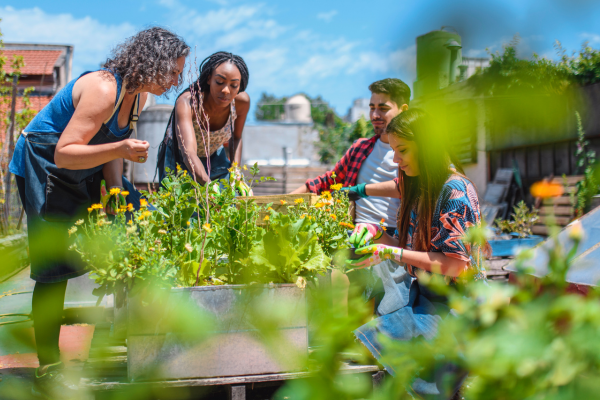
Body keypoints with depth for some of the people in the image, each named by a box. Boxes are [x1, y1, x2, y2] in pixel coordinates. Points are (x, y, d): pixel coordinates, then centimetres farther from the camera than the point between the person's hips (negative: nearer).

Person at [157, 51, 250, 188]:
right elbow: (189, 154, -50)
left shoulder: (242, 102, -23)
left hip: (215, 157, 3)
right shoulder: (187, 102, -37)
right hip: (178, 158, -3)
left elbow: (236, 138, -1)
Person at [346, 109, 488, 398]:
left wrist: (390, 253, -18)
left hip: (452, 303, -8)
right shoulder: (417, 188, 11)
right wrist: (376, 233, 2)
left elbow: (457, 265, -18)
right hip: (419, 292, 8)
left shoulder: (454, 189, -13)